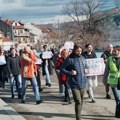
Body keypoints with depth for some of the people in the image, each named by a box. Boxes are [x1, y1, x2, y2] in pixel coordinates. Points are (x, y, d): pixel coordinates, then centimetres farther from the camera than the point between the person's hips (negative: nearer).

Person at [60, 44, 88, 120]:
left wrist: (87, 71, 0)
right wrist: (70, 73, -19)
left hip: (83, 83, 6)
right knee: (78, 102, -12)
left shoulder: (83, 58, 9)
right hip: (74, 84, -6)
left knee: (81, 101, 14)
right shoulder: (70, 59, -8)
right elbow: (62, 69, -6)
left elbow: (86, 67, 23)